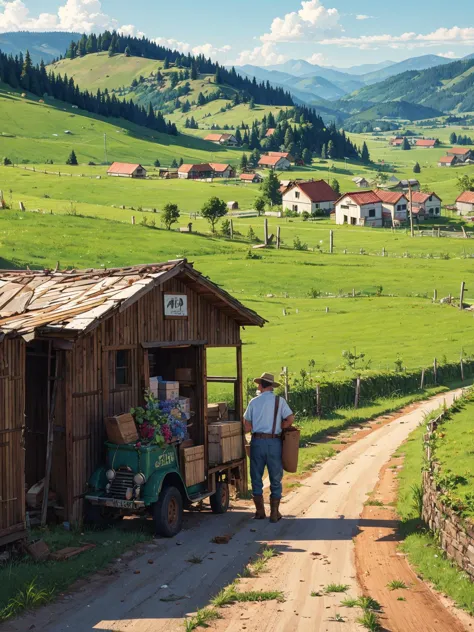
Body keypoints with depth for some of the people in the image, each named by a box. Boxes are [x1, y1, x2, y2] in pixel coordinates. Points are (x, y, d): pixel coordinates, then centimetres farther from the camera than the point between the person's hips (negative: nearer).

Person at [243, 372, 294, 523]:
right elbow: (290, 419, -9)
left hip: (257, 442, 1)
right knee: (275, 478, 9)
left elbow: (247, 428, 2)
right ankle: (274, 513, 10)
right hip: (274, 442, -1)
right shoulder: (279, 401, 0)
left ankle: (260, 511, 16)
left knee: (256, 477, 13)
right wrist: (279, 427, 5)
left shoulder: (254, 402, 3)